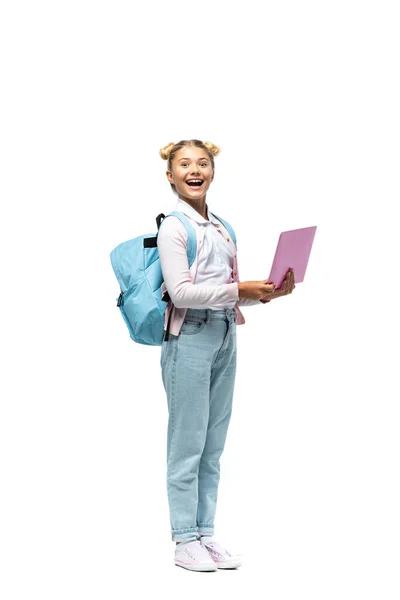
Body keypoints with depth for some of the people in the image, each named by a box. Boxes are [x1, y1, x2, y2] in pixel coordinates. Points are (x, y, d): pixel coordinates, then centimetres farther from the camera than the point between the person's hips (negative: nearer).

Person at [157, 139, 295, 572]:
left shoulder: (222, 227, 15)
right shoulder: (174, 227, -6)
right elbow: (181, 292, -15)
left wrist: (268, 292, 1)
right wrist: (239, 290, -18)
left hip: (224, 338, 7)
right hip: (190, 339, -7)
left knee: (213, 447, 11)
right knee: (188, 445, -2)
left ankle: (205, 534, 19)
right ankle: (185, 541, 7)